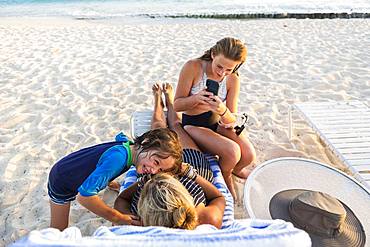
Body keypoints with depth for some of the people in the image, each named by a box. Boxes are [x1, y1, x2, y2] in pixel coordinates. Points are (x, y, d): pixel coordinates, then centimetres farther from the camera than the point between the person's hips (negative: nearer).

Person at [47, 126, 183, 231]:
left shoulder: (129, 145, -17)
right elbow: (84, 195, -44)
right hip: (61, 183, -6)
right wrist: (117, 218, -34)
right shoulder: (119, 157, -42)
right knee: (59, 230, 9)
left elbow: (121, 137, 10)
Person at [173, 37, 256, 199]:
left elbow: (231, 121, -11)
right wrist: (196, 98, -36)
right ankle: (225, 179, 12)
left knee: (249, 156, -14)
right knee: (232, 151, -25)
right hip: (193, 124, -4)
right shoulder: (193, 67, -19)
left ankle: (234, 169, 26)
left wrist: (223, 111, -34)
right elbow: (177, 105, -15)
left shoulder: (233, 80, -8)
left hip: (219, 123, 4)